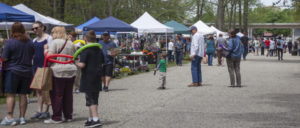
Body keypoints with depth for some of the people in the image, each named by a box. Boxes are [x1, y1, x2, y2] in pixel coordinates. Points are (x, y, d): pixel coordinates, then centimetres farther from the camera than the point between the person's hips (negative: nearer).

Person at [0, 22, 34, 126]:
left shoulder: (10, 42, -12)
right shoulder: (30, 42, 4)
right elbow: (32, 56, 15)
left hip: (12, 71, -5)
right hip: (27, 71, 5)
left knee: (10, 95, -2)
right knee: (23, 95, 8)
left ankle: (9, 117, -7)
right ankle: (22, 117, 11)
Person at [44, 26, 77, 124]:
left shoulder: (55, 42, -7)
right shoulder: (70, 43, 13)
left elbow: (49, 55, -14)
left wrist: (46, 51, 5)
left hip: (58, 72, -6)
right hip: (71, 71, 6)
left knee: (57, 95, -1)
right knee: (68, 94, 11)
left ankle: (56, 117, 1)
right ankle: (68, 116, 15)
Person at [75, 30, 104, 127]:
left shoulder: (85, 50, -13)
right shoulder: (99, 50, 8)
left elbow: (82, 65, -20)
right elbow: (102, 64, 13)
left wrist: (77, 63, 0)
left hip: (88, 77, -7)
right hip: (97, 77, 7)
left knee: (90, 99, -4)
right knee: (95, 98, 13)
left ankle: (95, 119, -11)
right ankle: (91, 119, 22)